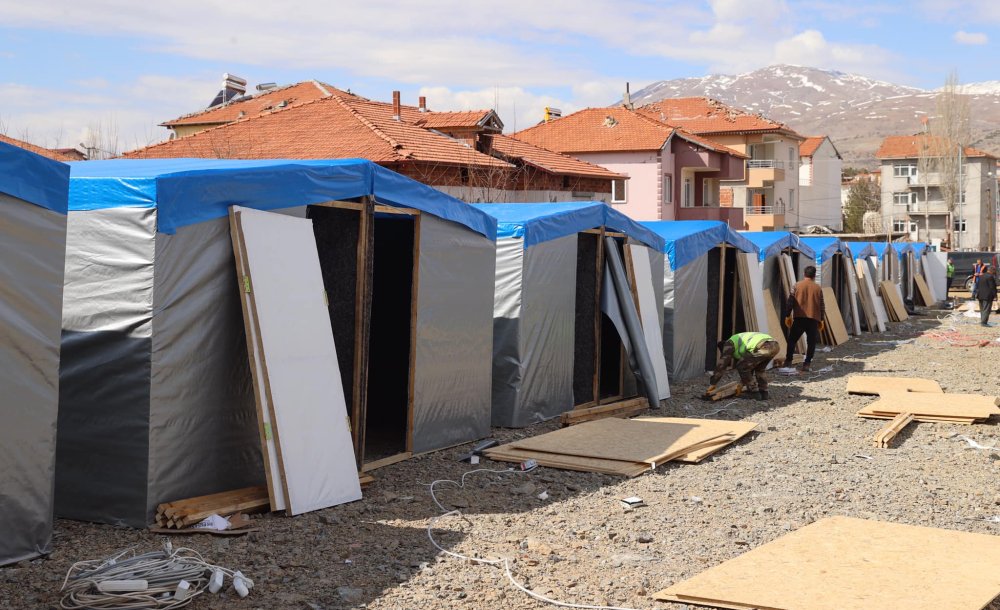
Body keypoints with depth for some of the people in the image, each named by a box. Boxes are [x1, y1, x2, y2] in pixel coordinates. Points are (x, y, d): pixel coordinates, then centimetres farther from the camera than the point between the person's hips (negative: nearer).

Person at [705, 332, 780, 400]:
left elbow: (722, 364, 11)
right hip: (775, 346, 9)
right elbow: (750, 365, 49)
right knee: (759, 369, 30)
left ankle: (754, 392, 10)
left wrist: (712, 384, 13)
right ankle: (763, 393, 24)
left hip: (763, 347, -9)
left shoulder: (729, 343, 18)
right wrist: (742, 382, 57)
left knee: (741, 366, 9)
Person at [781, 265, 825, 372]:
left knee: (792, 339, 10)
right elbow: (821, 306, 8)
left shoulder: (797, 286, 2)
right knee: (811, 342, 8)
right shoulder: (818, 288, 7)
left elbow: (790, 302, -2)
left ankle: (788, 361, 4)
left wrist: (788, 316, 5)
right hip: (813, 319, 1)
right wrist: (821, 320, 15)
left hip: (799, 318, 0)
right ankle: (807, 363, 2)